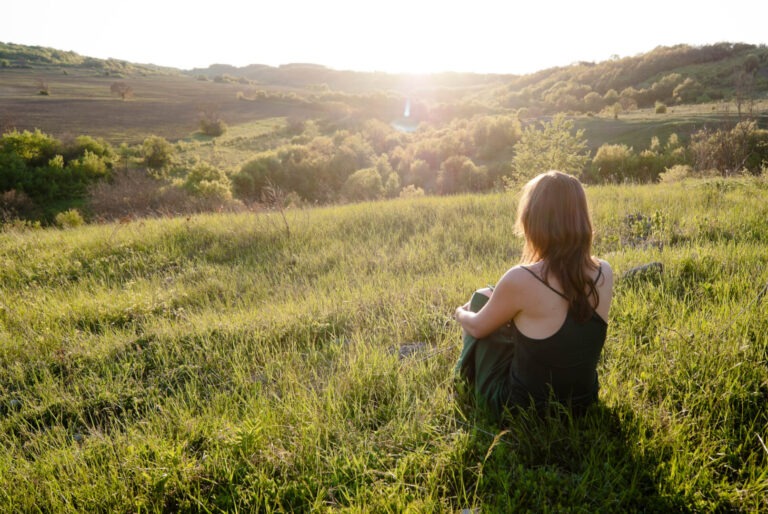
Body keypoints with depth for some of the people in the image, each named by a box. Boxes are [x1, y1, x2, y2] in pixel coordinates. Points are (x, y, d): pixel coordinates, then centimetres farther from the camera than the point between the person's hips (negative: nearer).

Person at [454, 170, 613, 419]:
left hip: (521, 407, -5)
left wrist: (460, 313, 14)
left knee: (482, 296, 14)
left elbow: (477, 327, -9)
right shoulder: (604, 273, -12)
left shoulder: (521, 279, -28)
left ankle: (467, 376, 37)